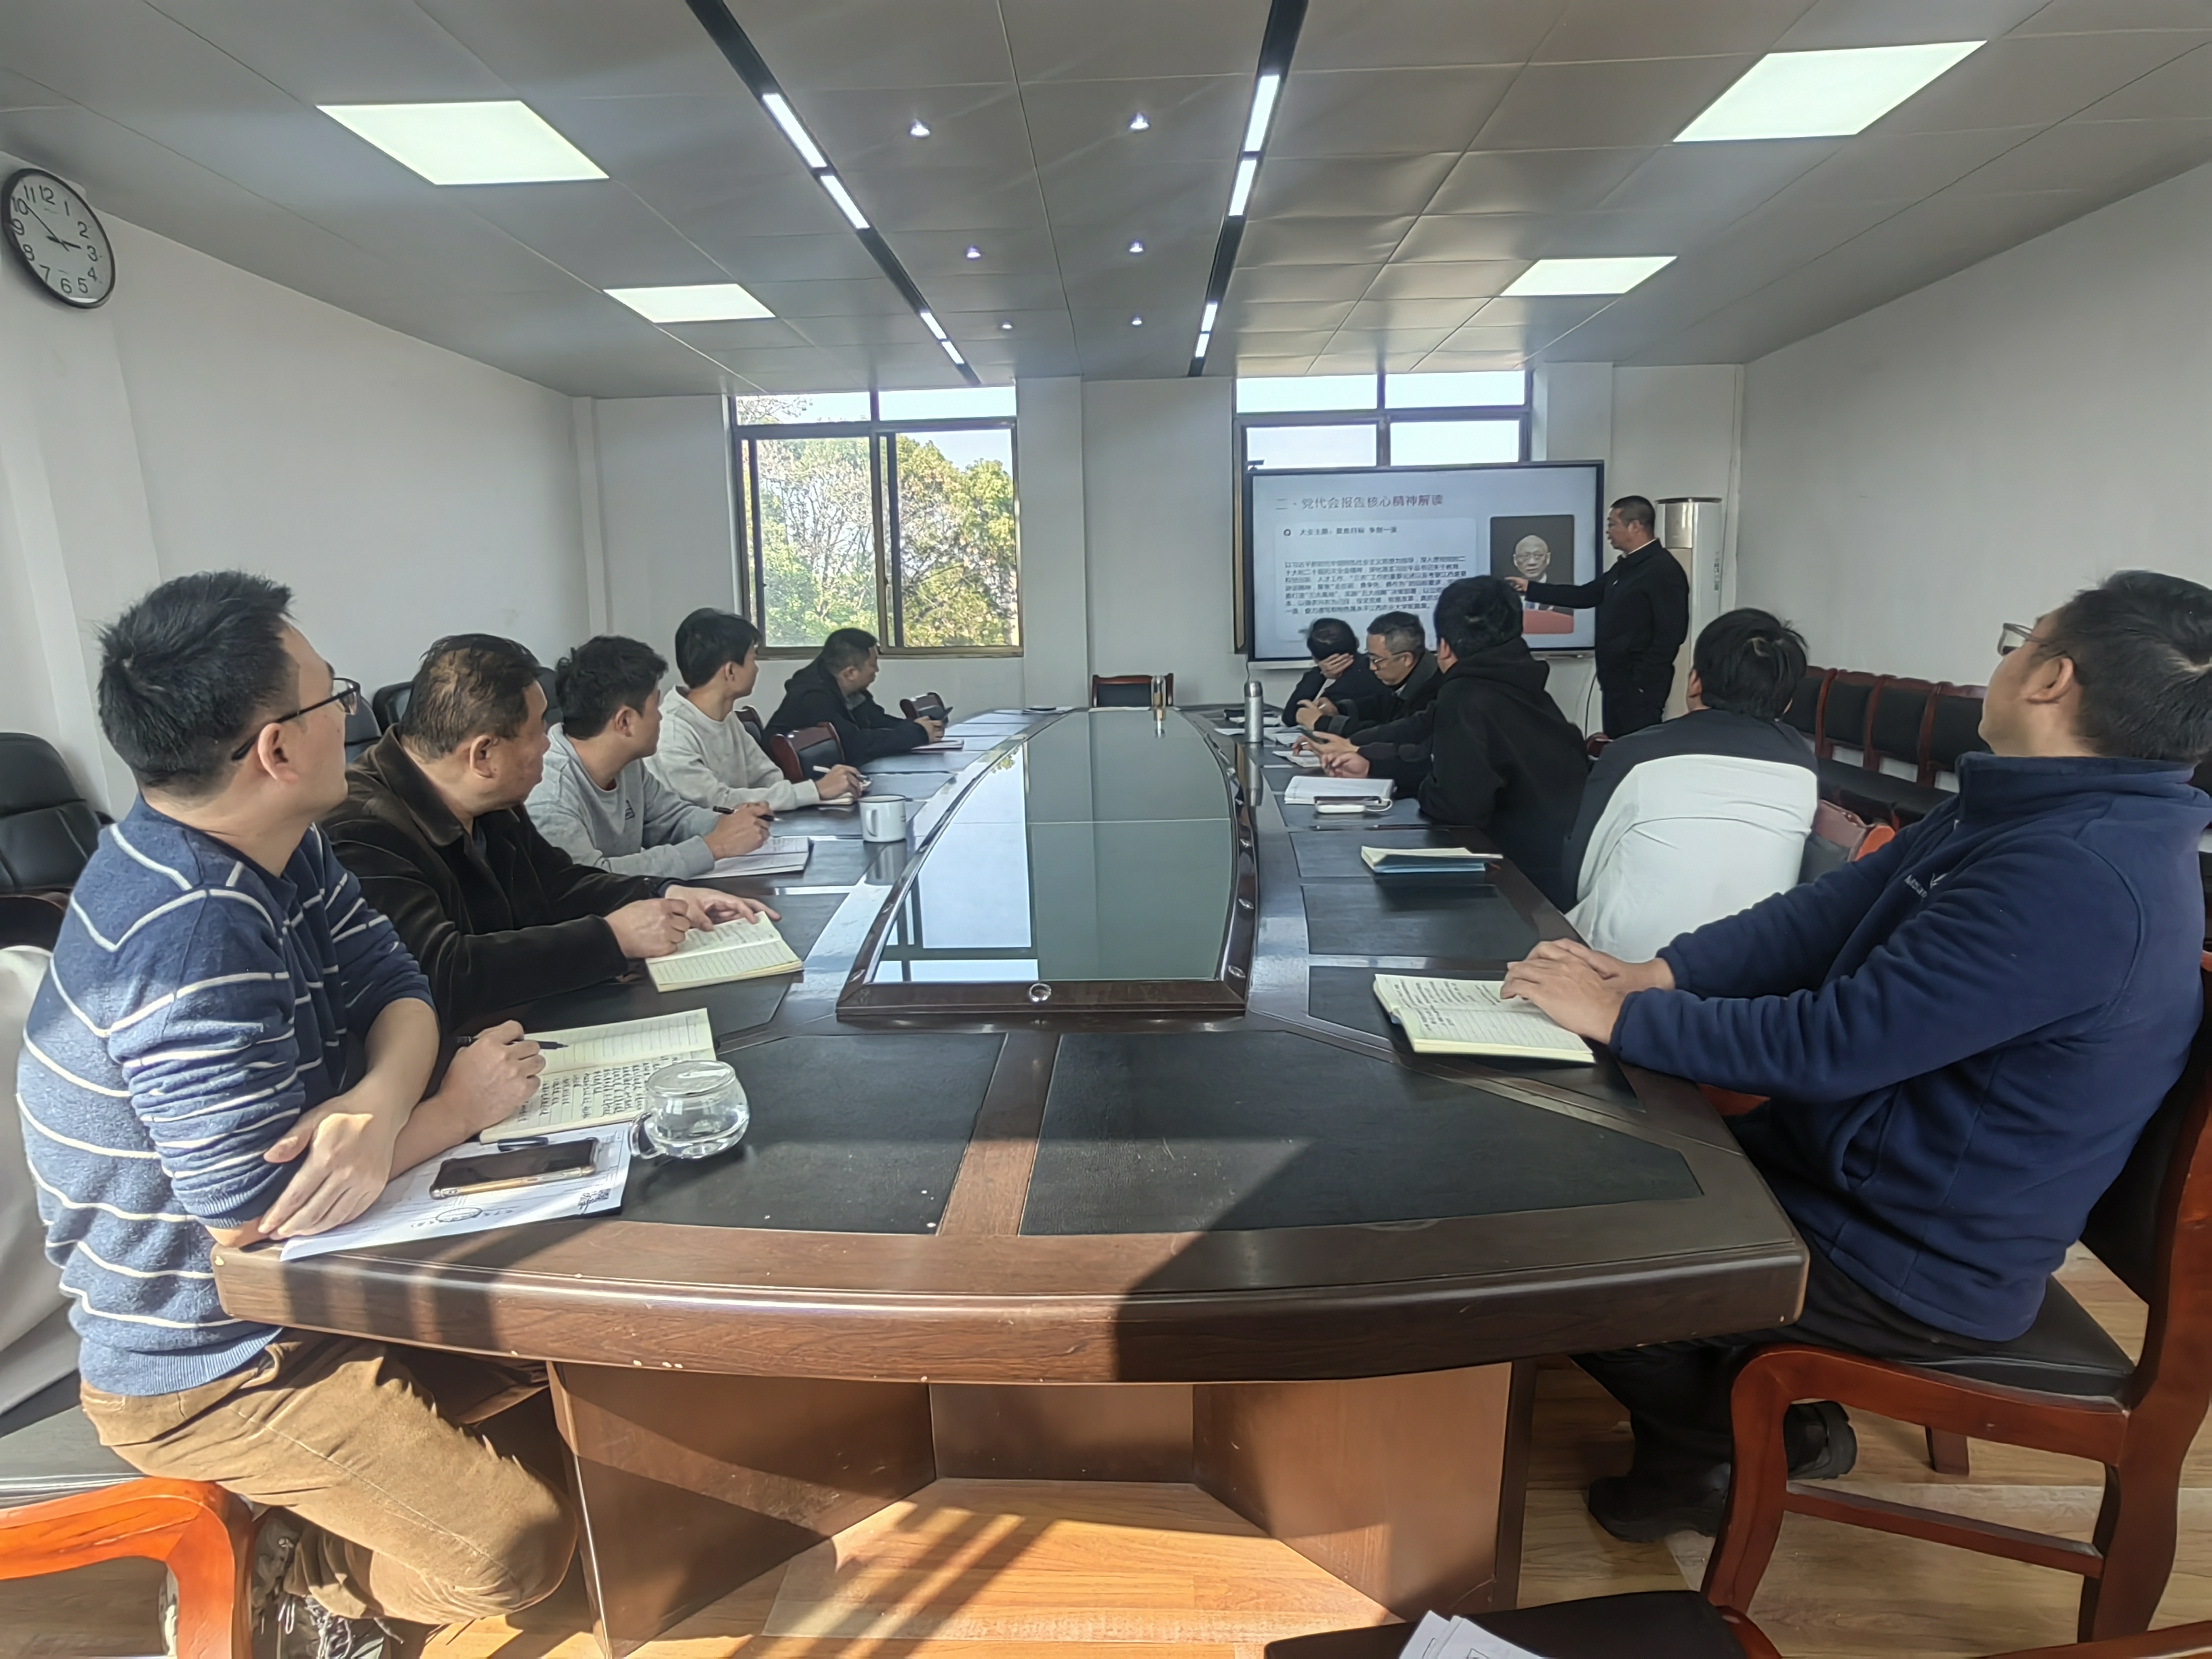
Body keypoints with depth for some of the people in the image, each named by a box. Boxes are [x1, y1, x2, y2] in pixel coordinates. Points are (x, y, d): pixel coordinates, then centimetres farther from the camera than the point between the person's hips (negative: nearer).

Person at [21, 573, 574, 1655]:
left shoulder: (280, 849, -5)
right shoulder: (191, 936, -33)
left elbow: (396, 991, -4)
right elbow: (257, 1214, -30)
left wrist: (377, 1106, -26)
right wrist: (457, 1109, -18)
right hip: (206, 1362, -8)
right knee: (518, 1548, -12)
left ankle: (324, 1494, 17)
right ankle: (290, 1569, 15)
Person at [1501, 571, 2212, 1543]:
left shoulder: (2080, 877, -29)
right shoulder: (2023, 815, 3)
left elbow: (1831, 1045, -30)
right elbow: (1824, 915, 3)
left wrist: (1621, 1016, -21)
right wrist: (1655, 972, -10)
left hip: (1916, 1271, -9)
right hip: (1852, 1164, 9)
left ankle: (1759, 1440, 20)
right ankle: (1725, 1402, 24)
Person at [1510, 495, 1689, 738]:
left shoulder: (1664, 570, -15)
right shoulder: (1625, 566, 15)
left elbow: (1671, 632, -20)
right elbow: (1585, 595, 21)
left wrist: (1643, 682, -20)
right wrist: (1530, 589, 18)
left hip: (1639, 685, -9)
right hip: (1617, 681, 9)